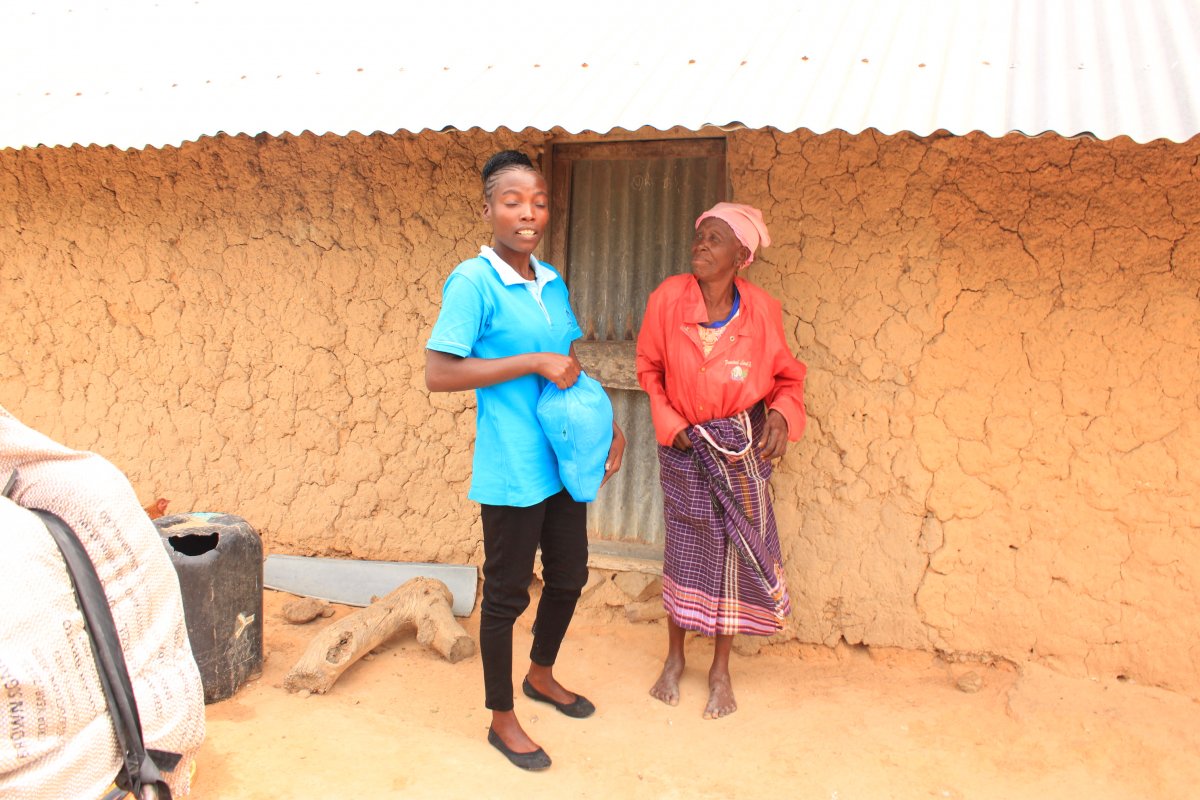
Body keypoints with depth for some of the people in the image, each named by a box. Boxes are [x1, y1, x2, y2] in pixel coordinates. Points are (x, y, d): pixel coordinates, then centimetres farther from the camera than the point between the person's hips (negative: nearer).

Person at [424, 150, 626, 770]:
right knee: (506, 593, 7)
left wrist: (609, 425, 9)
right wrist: (536, 363, -22)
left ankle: (541, 674, 46)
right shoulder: (473, 282, -14)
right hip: (511, 469, -7)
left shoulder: (552, 282, 8)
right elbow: (438, 374, -20)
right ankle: (502, 718, 28)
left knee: (569, 577, 20)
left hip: (564, 458, 7)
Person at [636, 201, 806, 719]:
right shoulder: (667, 298, -12)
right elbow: (649, 367, 2)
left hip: (742, 450, 1)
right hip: (685, 448, 0)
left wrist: (783, 414, -15)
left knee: (738, 552, 6)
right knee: (684, 551, 10)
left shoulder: (762, 309, -10)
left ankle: (720, 670, 26)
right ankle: (674, 657, 32)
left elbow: (787, 376, 4)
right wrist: (669, 423, -7)